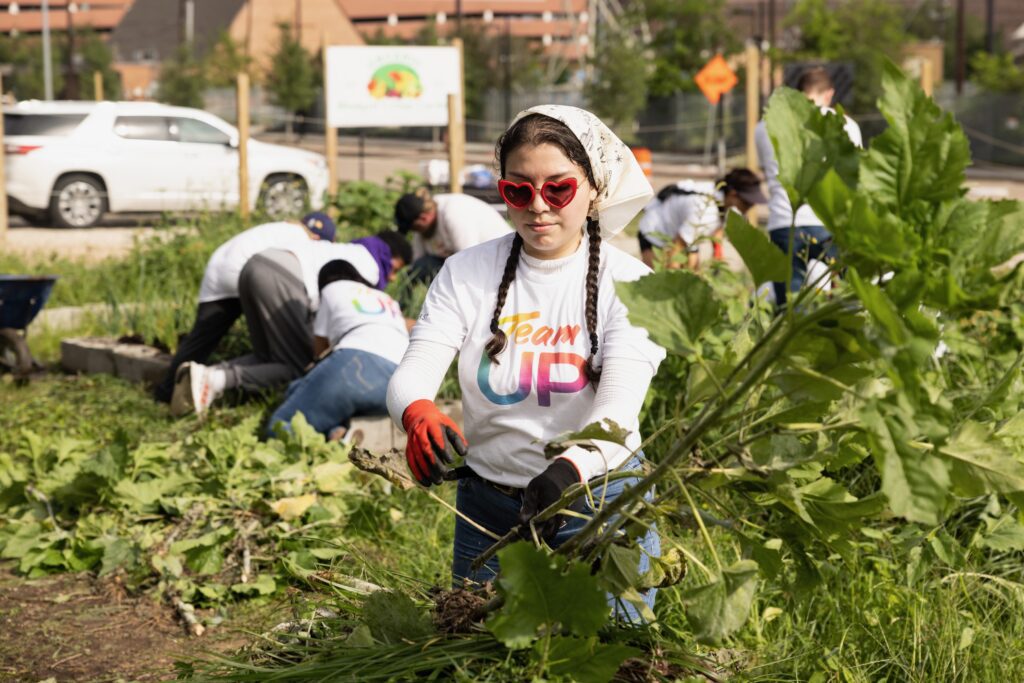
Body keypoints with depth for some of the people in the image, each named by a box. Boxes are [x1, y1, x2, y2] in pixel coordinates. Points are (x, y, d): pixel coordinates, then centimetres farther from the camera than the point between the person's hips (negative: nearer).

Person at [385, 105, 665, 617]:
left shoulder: (625, 282, -11)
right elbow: (409, 375, -15)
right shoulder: (466, 274, -4)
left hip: (601, 505, -2)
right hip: (488, 510, 2)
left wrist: (567, 470, -44)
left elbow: (619, 409, -22)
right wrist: (418, 415, -40)